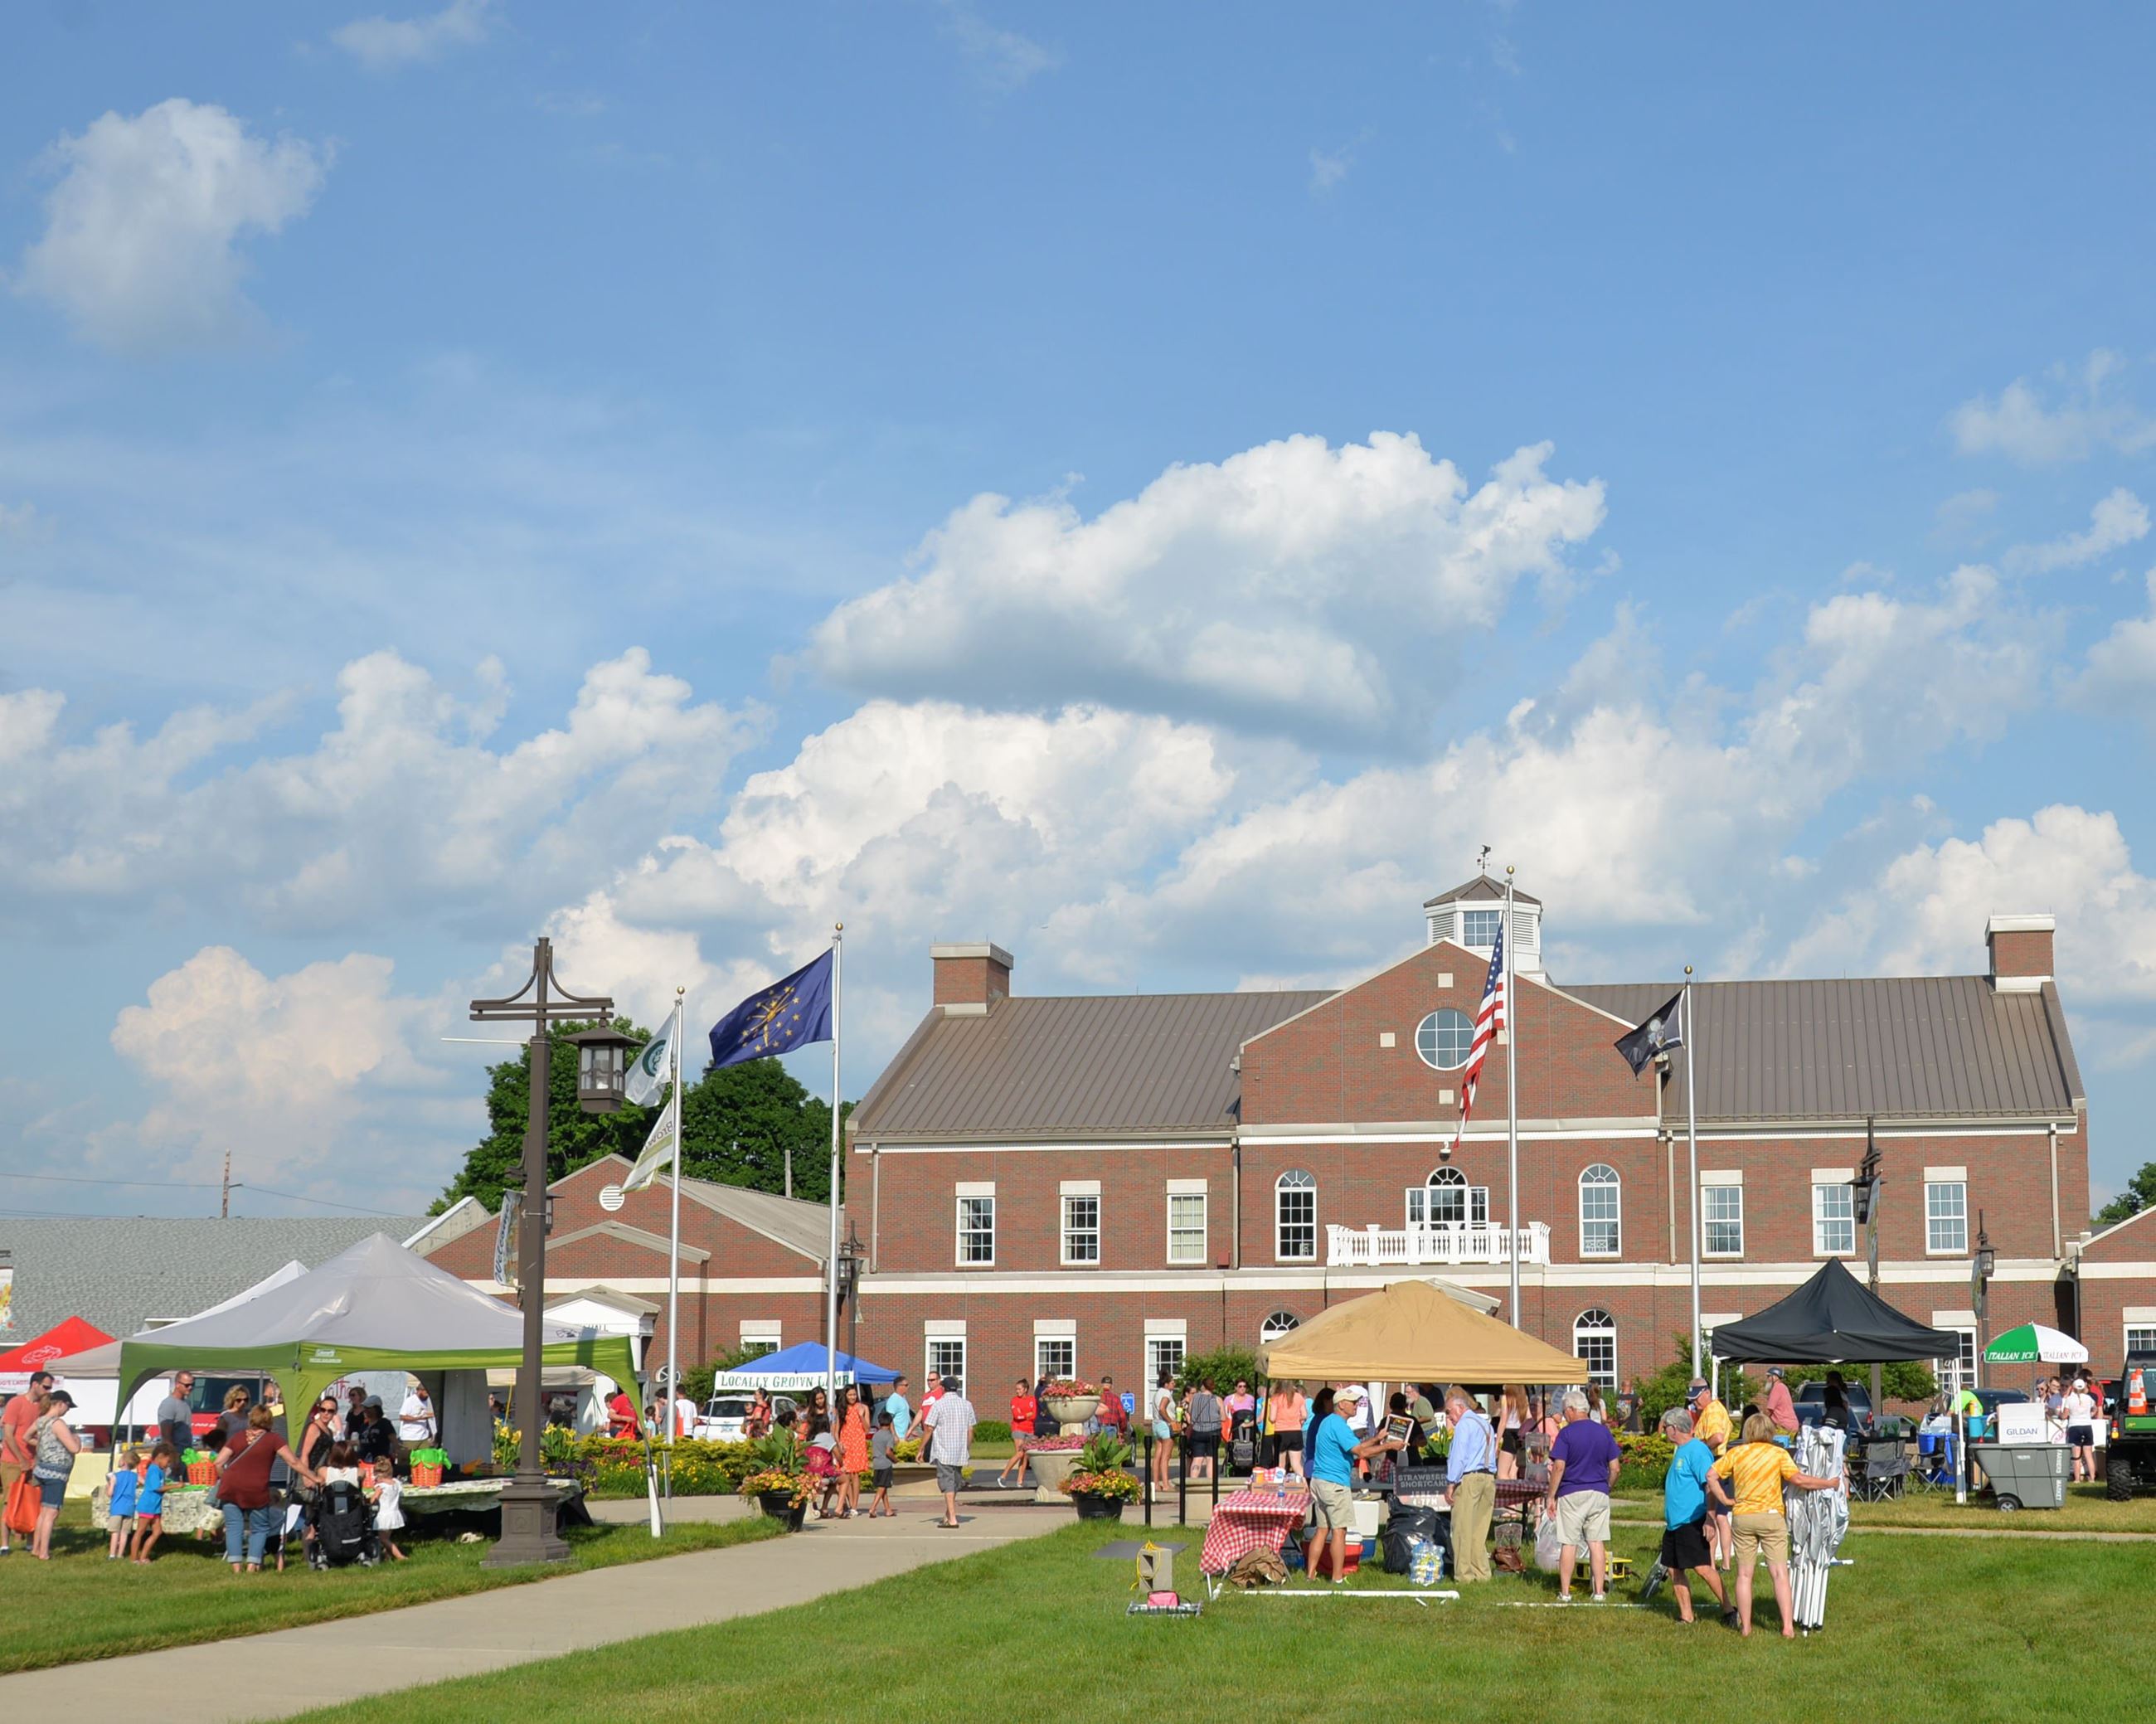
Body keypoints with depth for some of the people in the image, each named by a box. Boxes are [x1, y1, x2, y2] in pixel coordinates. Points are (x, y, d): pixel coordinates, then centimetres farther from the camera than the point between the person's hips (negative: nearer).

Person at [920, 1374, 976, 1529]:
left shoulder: (939, 1405, -8)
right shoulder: (967, 1405, 6)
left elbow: (928, 1429, -8)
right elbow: (970, 1430, 9)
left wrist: (921, 1449, 0)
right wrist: (969, 1450, 19)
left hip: (943, 1452, -5)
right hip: (961, 1452, 5)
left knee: (947, 1484, -5)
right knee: (954, 1483, 17)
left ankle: (952, 1519, -12)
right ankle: (948, 1515, 26)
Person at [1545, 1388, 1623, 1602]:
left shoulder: (1566, 1433, -8)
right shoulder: (1604, 1432, 5)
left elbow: (1559, 1467, -13)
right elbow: (1614, 1468, 6)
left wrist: (1551, 1496, -6)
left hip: (1571, 1495, -3)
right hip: (1599, 1493, 3)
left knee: (1569, 1544, 3)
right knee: (1597, 1543, 6)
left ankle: (1565, 1592, 6)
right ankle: (1599, 1592, 5)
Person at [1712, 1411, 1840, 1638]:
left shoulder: (1736, 1453, 5)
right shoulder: (1779, 1453, -1)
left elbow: (1712, 1473, 1)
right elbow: (1798, 1479, -10)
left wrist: (1721, 1496, 7)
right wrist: (1828, 1484, -1)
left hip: (1743, 1517, 2)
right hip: (1771, 1517, -2)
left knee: (1744, 1575, 8)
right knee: (1780, 1573, 0)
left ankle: (1745, 1627, 10)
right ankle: (1787, 1626, -6)